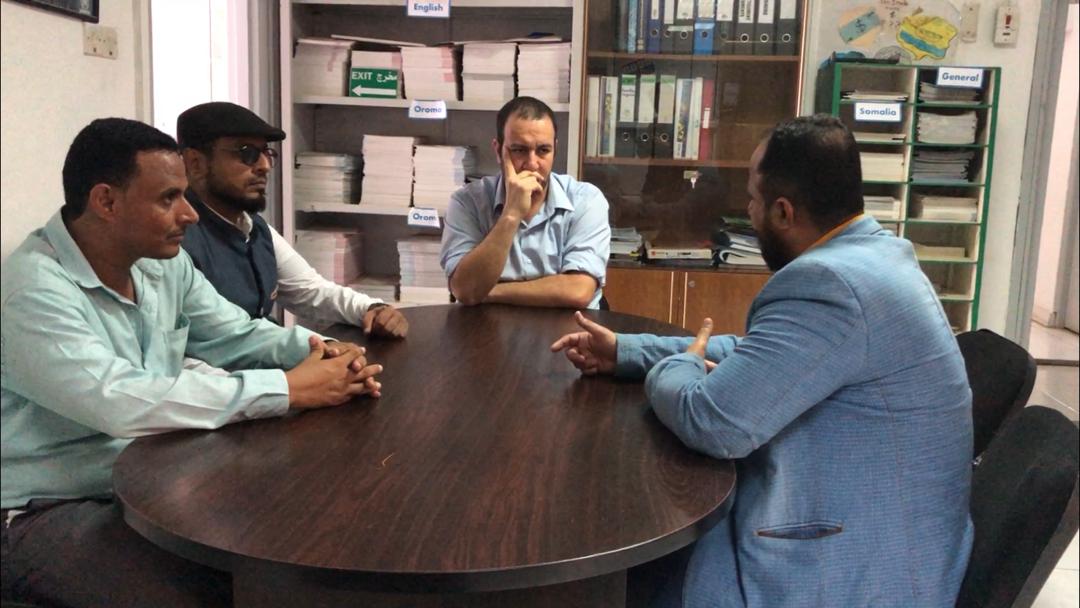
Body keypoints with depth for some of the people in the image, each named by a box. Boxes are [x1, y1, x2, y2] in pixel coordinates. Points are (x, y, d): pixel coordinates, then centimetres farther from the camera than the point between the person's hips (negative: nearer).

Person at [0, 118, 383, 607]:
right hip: (50, 511, -7)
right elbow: (122, 404, -35)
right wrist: (289, 389, -32)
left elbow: (236, 334, 10)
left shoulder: (164, 263, 2)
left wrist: (317, 351, -12)